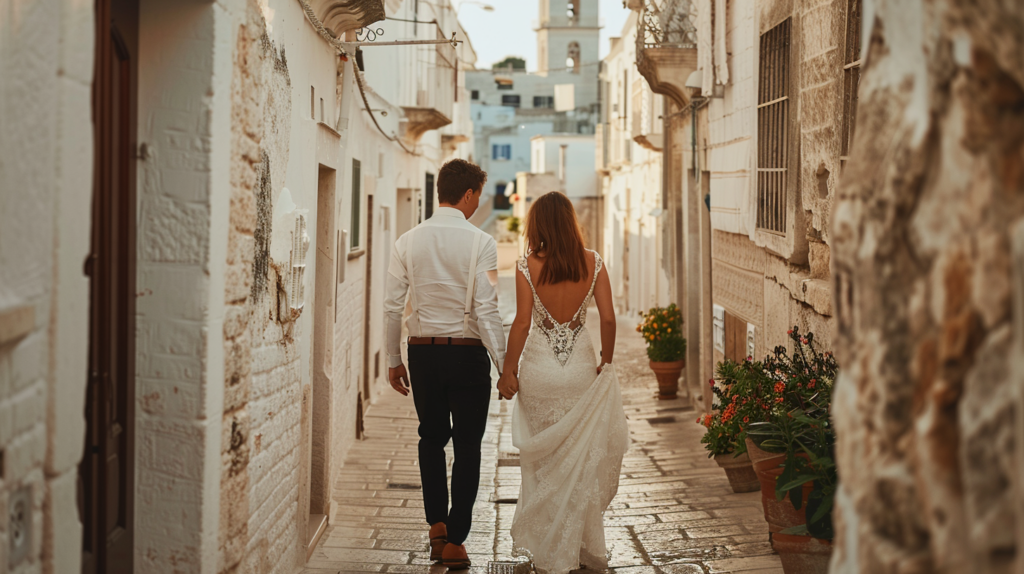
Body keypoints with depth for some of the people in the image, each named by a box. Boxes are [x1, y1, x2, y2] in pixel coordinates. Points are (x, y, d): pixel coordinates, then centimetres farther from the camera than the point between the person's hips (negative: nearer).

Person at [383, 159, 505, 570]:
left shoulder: (408, 242, 0)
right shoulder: (480, 242, -11)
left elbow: (392, 306, 1)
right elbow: (485, 309, -15)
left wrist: (394, 360, 11)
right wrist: (506, 365, -10)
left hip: (422, 351, 3)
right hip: (468, 353, -3)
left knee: (431, 437, 22)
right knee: (467, 446, 8)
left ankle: (436, 525, 19)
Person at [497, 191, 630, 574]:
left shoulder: (528, 267, -10)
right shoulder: (593, 263, -4)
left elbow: (522, 323, -11)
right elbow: (608, 318, -5)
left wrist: (508, 371, -2)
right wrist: (606, 360, 9)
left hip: (540, 369, -2)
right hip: (581, 367, 2)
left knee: (544, 459, 11)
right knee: (584, 457, 13)